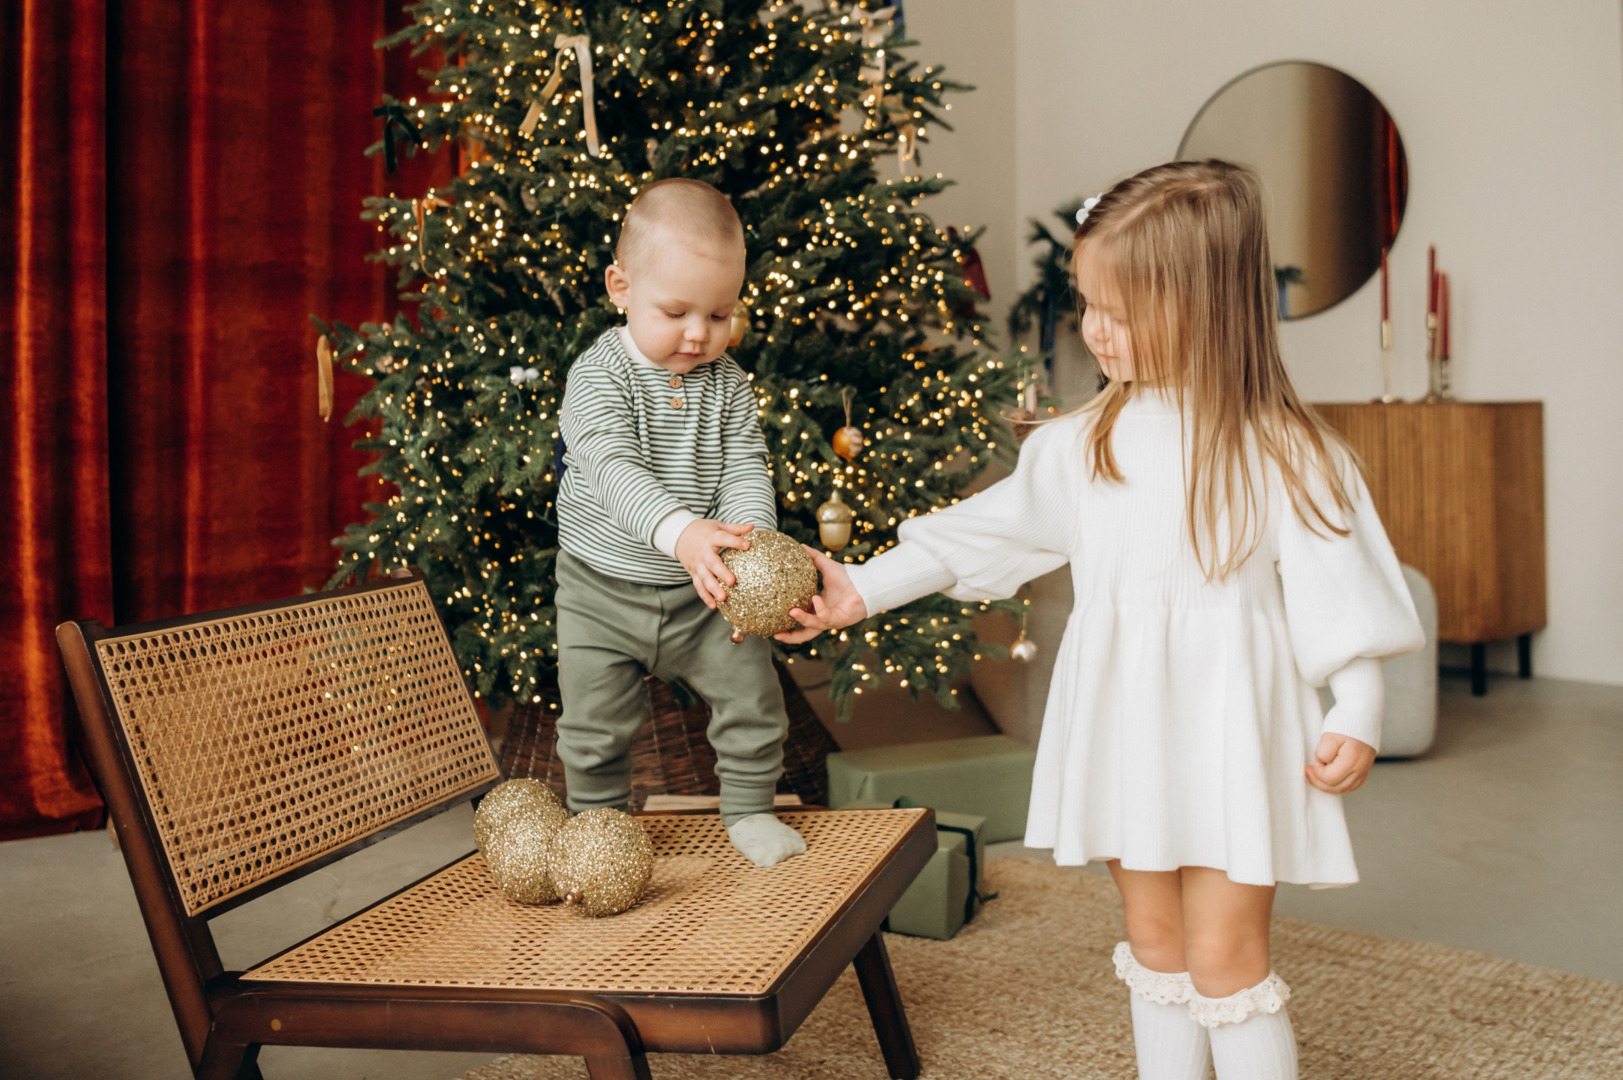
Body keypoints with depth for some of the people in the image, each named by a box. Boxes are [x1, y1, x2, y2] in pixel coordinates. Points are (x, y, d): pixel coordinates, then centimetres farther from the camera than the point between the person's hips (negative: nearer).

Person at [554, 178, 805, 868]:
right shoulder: (599, 375, -16)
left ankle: (749, 810, 28)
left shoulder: (728, 384, -3)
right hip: (604, 591, -2)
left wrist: (747, 542, -32)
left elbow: (746, 470, -10)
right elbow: (613, 467, -31)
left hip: (703, 593, 3)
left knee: (754, 697, 4)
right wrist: (681, 532, -48)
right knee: (595, 725, 6)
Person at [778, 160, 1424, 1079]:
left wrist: (1355, 720, -12)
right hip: (1127, 734, 5)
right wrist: (866, 589, 6)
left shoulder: (1285, 453, -11)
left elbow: (1344, 595, -7)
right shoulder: (1083, 445, 2)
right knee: (1155, 943, 17)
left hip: (1233, 735, -4)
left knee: (1225, 958, 2)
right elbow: (979, 532, 7)